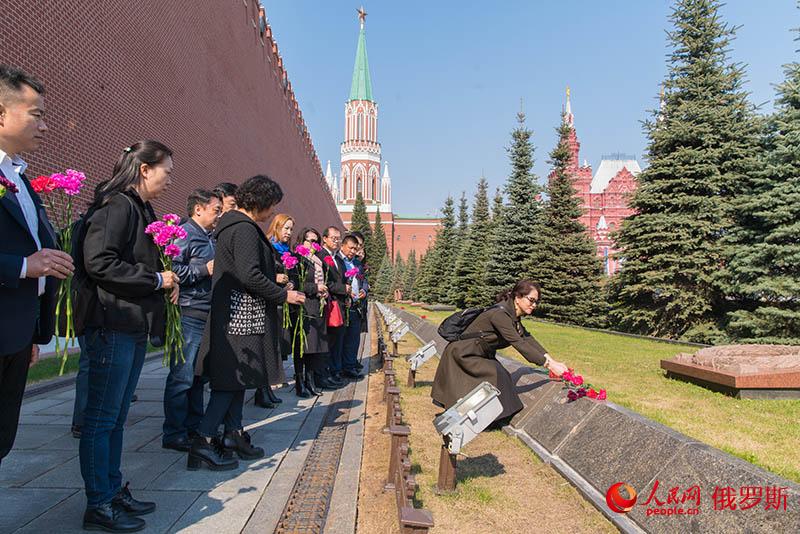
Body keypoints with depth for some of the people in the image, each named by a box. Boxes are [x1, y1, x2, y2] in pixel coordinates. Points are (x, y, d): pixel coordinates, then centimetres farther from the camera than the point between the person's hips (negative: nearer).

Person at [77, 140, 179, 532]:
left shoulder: (139, 209, 18)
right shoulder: (117, 205, -12)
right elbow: (98, 262, -21)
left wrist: (165, 282, 7)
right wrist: (155, 279, -14)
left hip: (134, 326, 10)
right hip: (113, 324, -10)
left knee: (116, 416, 16)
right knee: (102, 417, 1)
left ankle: (113, 491, 27)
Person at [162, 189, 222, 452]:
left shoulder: (209, 239, 20)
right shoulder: (183, 234, -9)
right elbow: (171, 269, -21)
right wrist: (205, 270, -17)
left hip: (207, 316, 9)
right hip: (189, 315, -9)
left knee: (198, 375, 15)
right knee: (182, 376, -3)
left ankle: (194, 427, 25)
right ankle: (174, 434, 7)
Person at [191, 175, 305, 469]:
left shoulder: (230, 225, 17)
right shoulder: (245, 229, -15)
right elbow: (250, 275, -24)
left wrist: (274, 284, 20)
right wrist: (283, 295, -14)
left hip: (233, 314, 11)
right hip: (243, 315, -11)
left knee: (236, 377, 14)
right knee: (233, 379, -5)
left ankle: (234, 435, 23)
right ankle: (204, 442, -1)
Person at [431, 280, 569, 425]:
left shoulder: (513, 315, 2)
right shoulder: (499, 314, -28)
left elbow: (527, 338, 0)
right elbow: (519, 343, -31)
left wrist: (550, 359, -9)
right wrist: (548, 364, -30)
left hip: (479, 354, 10)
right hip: (463, 353, -10)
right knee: (496, 375, -17)